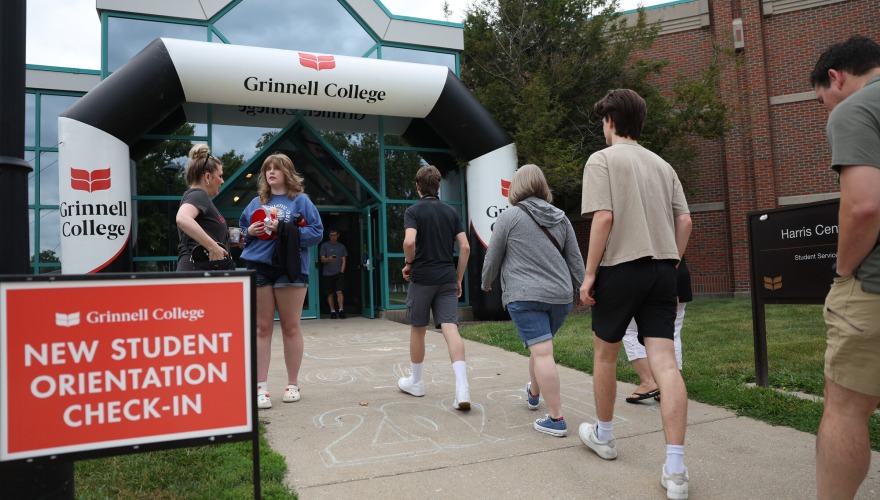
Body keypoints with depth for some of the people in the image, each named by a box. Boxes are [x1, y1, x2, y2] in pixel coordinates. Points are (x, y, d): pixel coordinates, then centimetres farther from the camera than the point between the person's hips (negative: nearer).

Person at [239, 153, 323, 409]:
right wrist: (250, 231, 0)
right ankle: (261, 387, 10)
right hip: (258, 268, 4)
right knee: (262, 328, 4)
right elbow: (242, 231, 23)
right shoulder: (256, 202, 16)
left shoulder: (300, 200, 3)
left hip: (289, 269, -3)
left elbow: (317, 232, -5)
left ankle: (293, 384, 17)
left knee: (291, 328, 4)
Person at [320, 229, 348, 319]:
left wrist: (341, 272, -5)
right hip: (327, 274, 0)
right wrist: (328, 259, -23)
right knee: (330, 294, 3)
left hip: (339, 273, 0)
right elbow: (322, 259, -1)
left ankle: (341, 310, -14)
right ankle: (332, 311, 9)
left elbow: (344, 260, 9)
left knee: (339, 291, -12)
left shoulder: (341, 246, 11)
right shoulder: (324, 245, 6)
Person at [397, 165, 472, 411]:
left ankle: (416, 382, 28)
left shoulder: (413, 211, -3)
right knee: (450, 328, -4)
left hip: (422, 277, -3)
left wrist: (409, 264, -2)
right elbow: (465, 247, 4)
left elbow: (409, 241, -21)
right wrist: (459, 279, 10)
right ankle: (462, 387, -18)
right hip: (447, 278, 3)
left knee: (418, 329, 13)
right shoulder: (451, 211, 9)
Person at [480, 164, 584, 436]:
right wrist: (585, 289, 24)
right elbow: (575, 259, 12)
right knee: (540, 347, 24)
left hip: (525, 296, -6)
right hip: (560, 295, 6)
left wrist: (486, 283, 19)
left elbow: (492, 258, 2)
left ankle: (556, 419, -8)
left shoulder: (509, 216, -3)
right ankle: (533, 393, 44)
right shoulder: (561, 218, 11)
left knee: (542, 352, -8)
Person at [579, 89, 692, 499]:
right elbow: (685, 221, 10)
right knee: (664, 362, -1)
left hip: (621, 268, -5)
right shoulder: (662, 165, 15)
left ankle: (603, 436, 32)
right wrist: (671, 263, 19)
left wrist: (589, 273, -10)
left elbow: (603, 218, -14)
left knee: (604, 353, 14)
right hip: (661, 269, 5)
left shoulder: (602, 160, -3)